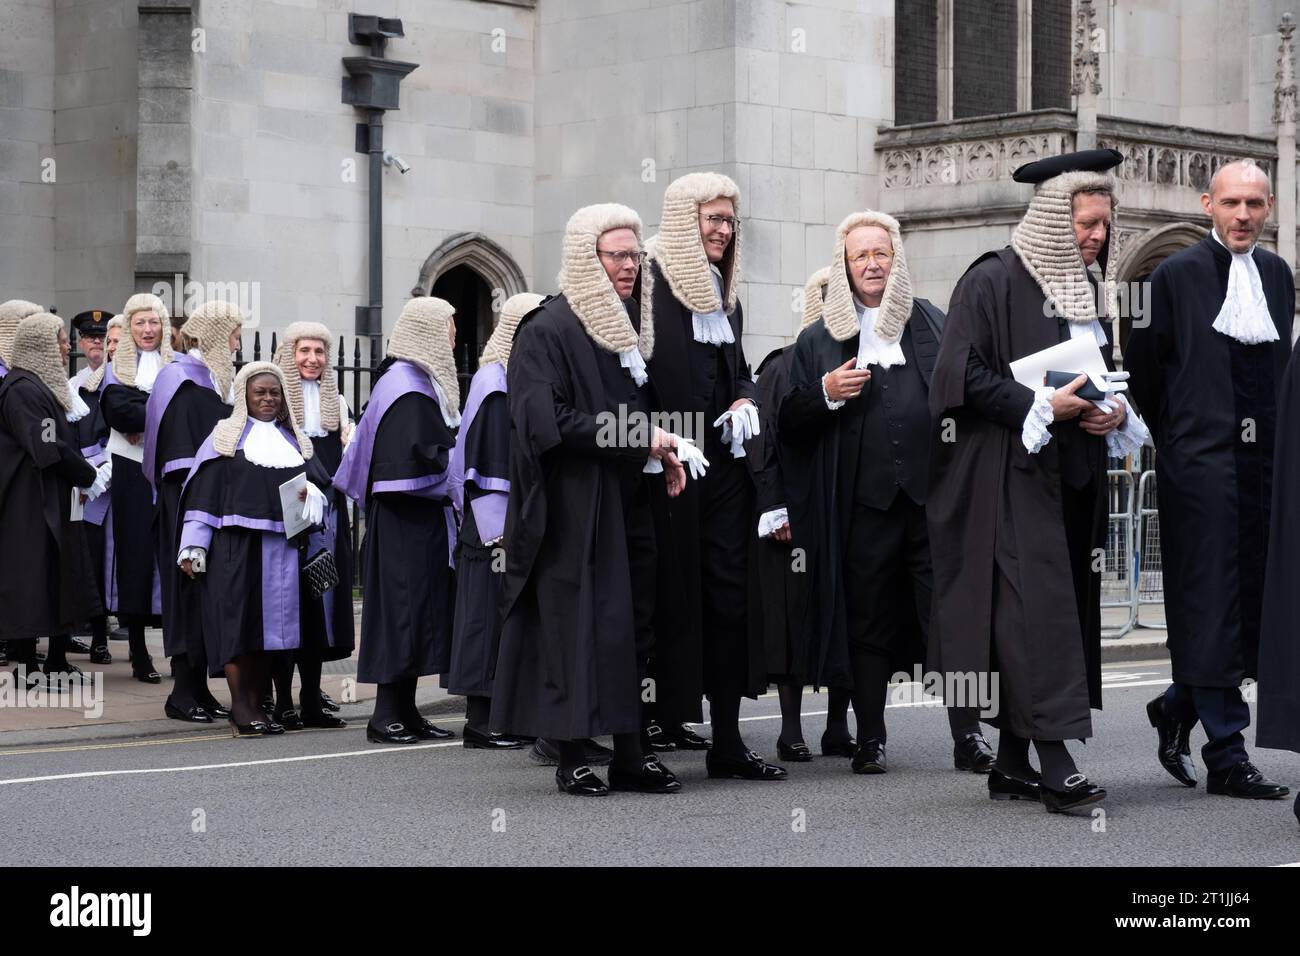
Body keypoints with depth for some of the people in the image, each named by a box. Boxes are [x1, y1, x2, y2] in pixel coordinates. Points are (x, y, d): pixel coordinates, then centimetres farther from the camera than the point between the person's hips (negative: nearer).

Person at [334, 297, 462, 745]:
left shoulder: (419, 381, 16)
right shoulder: (407, 387, -15)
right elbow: (419, 456, -21)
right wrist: (457, 474, -9)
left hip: (421, 520, 10)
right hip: (408, 521, -10)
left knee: (417, 613, 10)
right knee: (404, 607, -8)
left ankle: (405, 710, 13)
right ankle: (387, 715, -5)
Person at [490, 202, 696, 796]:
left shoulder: (632, 327, 15)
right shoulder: (548, 330, -9)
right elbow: (548, 424, -19)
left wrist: (661, 453, 4)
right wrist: (638, 441, -16)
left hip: (629, 505, 7)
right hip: (573, 508, -7)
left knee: (634, 627, 6)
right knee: (575, 628, -4)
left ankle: (632, 754, 10)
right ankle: (571, 761, 2)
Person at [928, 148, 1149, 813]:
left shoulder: (1085, 288, 17)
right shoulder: (994, 282, -7)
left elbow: (1103, 376, 25)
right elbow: (961, 374, -14)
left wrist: (1115, 412, 4)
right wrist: (1041, 407, -17)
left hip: (1073, 477, 8)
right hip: (1011, 475, -8)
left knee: (1065, 610, 6)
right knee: (1038, 611, -15)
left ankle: (1012, 764, 11)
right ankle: (1056, 767, -18)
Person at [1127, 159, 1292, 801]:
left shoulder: (1277, 274, 13)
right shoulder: (1176, 276, -4)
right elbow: (1144, 367, 1)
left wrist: (1279, 436, 12)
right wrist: (1174, 438, 5)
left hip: (1264, 458, 6)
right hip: (1202, 460, -6)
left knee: (1257, 604, 7)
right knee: (1212, 603, -3)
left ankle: (1177, 707, 28)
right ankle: (1226, 758, 1)